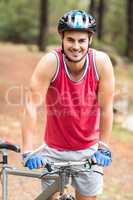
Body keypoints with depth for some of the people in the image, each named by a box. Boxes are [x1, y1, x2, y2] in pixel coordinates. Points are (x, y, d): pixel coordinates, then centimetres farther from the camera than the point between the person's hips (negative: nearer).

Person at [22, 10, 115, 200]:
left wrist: (104, 148, -12)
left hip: (89, 150, 1)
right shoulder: (51, 62, -20)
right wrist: (28, 152, -27)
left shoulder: (101, 62, -16)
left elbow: (106, 109, -11)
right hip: (54, 151, -1)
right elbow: (32, 106, -22)